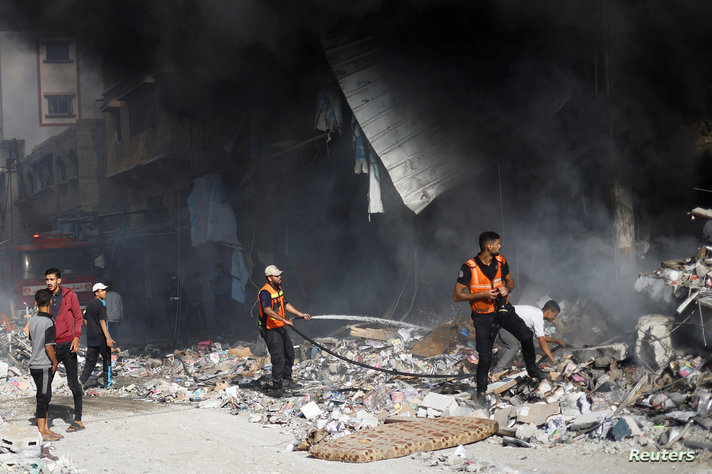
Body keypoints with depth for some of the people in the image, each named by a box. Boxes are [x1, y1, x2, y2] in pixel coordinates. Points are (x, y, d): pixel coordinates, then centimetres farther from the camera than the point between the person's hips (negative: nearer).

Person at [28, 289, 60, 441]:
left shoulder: (32, 320, 6)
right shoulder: (49, 323, -18)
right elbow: (49, 347, -20)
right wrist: (55, 363, -5)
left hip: (35, 364, 8)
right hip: (44, 366, -8)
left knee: (45, 398, 14)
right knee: (43, 398, -2)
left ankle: (46, 429, 20)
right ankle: (41, 433, 2)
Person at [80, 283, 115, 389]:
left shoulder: (89, 304, 11)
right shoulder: (100, 305, -13)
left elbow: (85, 321, 18)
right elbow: (102, 322, -20)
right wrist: (108, 338, -23)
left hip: (91, 337, 7)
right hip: (101, 337, -7)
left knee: (90, 361, 8)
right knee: (106, 360, 8)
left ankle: (81, 381, -7)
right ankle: (106, 382, 14)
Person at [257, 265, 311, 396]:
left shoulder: (278, 289, 9)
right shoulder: (265, 292, -22)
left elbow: (286, 304, 21)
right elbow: (267, 310, -36)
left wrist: (301, 314, 19)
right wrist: (284, 320, -43)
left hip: (281, 328, 10)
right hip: (270, 330, -10)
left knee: (289, 353, 20)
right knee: (278, 358, -11)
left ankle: (286, 380, 36)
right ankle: (276, 387, -1)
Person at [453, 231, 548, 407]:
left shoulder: (500, 262, -2)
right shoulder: (469, 268, -17)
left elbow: (510, 280, 15)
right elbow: (457, 295, -15)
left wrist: (507, 288, -10)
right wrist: (483, 294, -23)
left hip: (502, 310, 4)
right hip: (483, 317, -3)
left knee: (526, 335, -19)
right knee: (485, 357, -4)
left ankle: (532, 368, 7)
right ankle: (481, 392, 20)